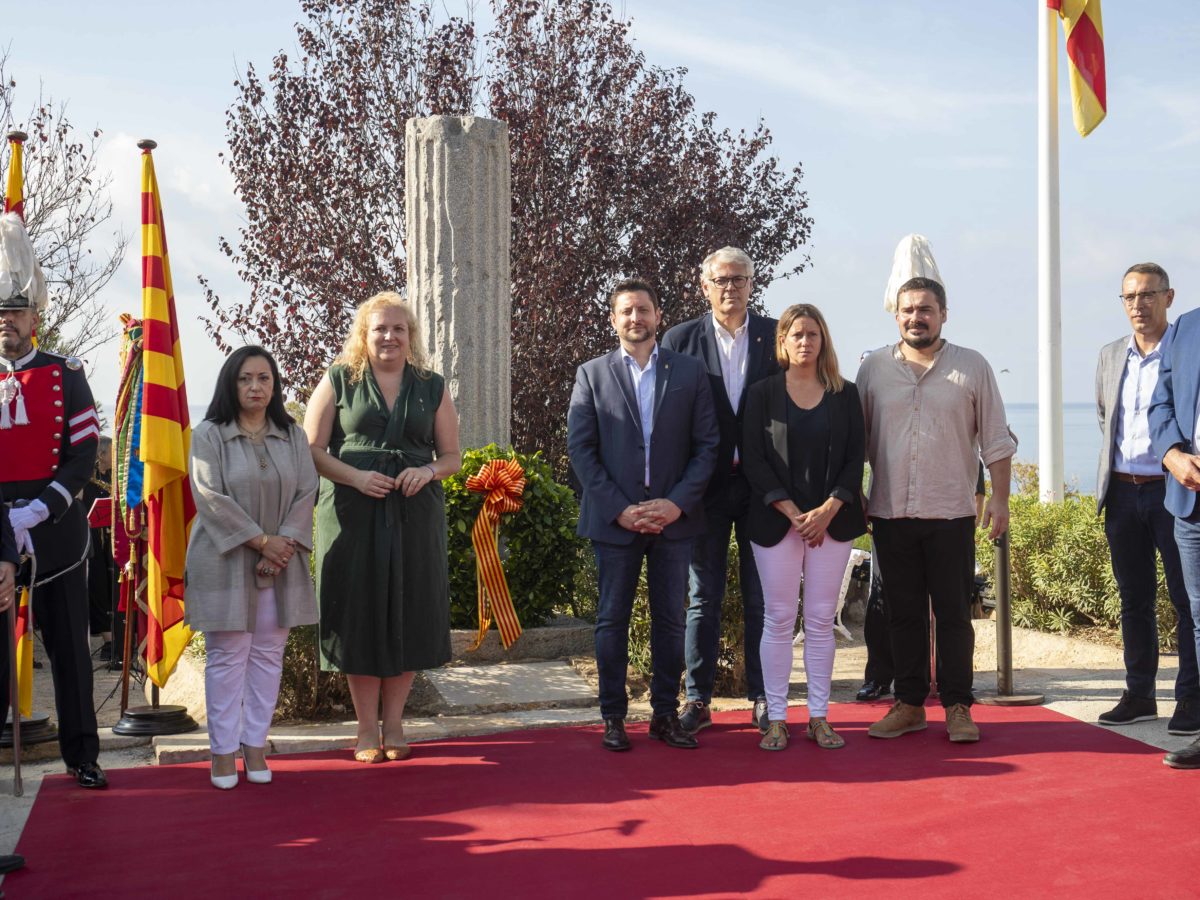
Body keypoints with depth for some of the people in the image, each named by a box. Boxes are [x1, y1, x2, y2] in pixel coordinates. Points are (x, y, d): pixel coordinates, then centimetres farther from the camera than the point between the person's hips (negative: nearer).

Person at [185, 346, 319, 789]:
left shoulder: (293, 435, 8)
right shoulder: (209, 435, -2)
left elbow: (306, 493, 2)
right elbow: (211, 497, -11)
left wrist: (285, 544, -13)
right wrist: (260, 540, -15)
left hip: (280, 562, 4)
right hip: (226, 561, -3)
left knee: (268, 654, 6)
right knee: (228, 655, 0)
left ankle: (255, 745, 14)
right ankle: (223, 750, 8)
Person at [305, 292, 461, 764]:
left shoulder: (432, 388, 12)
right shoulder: (339, 381, 6)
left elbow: (451, 456, 13)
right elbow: (312, 449, 1)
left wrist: (427, 471, -9)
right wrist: (356, 476, -15)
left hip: (415, 513, 2)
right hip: (352, 513, -2)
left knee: (408, 614, 3)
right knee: (360, 615, -1)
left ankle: (393, 725, 16)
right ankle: (367, 729, 10)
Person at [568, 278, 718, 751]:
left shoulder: (690, 372, 5)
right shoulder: (592, 374, 4)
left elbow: (706, 445, 3)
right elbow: (580, 449, -1)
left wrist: (678, 503, -9)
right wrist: (619, 508, -10)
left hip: (674, 517, 1)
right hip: (614, 517, -1)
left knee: (670, 619, 7)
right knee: (612, 619, 3)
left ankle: (666, 714, 16)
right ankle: (613, 717, 12)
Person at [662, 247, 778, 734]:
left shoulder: (775, 336, 3)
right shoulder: (681, 339, 2)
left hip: (762, 486, 0)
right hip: (704, 487, 0)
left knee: (761, 597, 7)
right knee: (703, 597, 7)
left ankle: (762, 698, 16)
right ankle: (698, 698, 14)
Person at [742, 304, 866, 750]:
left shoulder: (845, 394, 8)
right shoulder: (763, 393, 3)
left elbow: (856, 458, 4)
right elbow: (753, 458, -2)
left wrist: (827, 510, -9)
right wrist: (792, 512, -11)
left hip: (832, 521, 2)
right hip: (776, 520, -1)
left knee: (821, 620, 5)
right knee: (778, 618, 1)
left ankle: (819, 716, 11)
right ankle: (776, 718, 6)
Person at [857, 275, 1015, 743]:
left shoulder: (972, 367, 4)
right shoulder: (873, 369, 7)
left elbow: (996, 441, 4)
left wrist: (1000, 498, -2)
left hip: (951, 514, -2)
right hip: (890, 513, 2)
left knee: (953, 614, 2)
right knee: (903, 614, 8)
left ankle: (957, 706, 10)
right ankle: (909, 704, 17)